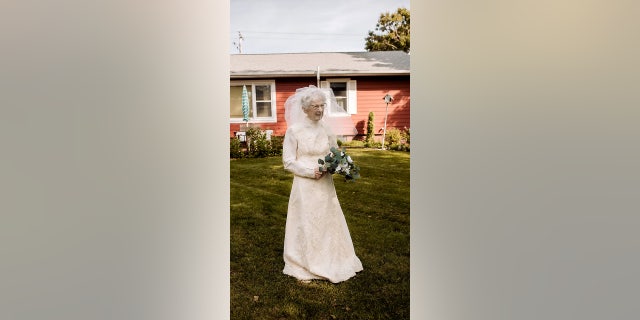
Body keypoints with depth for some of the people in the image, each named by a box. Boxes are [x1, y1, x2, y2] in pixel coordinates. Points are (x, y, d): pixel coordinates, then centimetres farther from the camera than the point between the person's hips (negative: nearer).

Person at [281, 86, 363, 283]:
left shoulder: (326, 127, 2)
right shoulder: (294, 130, -11)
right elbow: (288, 162, -9)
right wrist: (311, 171, -18)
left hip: (325, 185, 5)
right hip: (305, 186, -4)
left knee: (329, 221, 14)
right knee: (306, 225, 7)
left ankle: (329, 261, 35)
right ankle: (302, 267, 27)